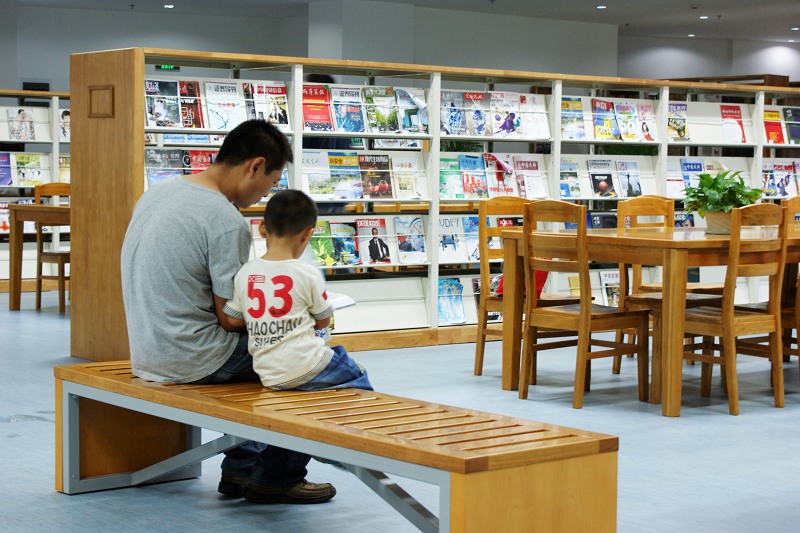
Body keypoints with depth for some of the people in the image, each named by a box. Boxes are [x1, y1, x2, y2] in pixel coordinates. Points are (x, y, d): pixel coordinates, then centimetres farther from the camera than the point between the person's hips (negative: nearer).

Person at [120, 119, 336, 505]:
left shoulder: (156, 193, 7)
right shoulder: (227, 221, -20)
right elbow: (230, 319, -16)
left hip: (145, 356, 9)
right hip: (189, 361, -9)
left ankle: (241, 468, 28)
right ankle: (278, 477, 13)